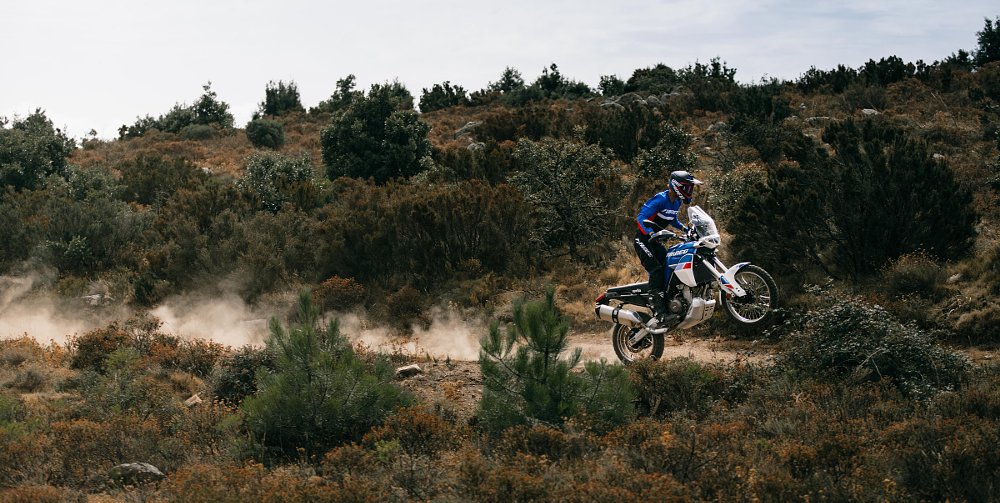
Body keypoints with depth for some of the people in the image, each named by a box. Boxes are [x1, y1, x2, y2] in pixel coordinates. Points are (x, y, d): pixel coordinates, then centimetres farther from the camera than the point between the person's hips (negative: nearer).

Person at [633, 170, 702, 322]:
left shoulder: (676, 202, 7)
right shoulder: (660, 199, -22)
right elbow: (641, 218, -27)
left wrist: (686, 229, 15)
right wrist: (652, 234, -39)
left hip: (655, 241, 10)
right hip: (643, 239, -9)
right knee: (656, 270, -23)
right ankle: (657, 309, -29)